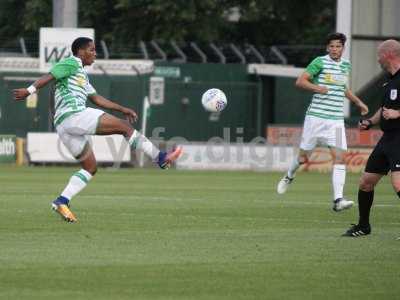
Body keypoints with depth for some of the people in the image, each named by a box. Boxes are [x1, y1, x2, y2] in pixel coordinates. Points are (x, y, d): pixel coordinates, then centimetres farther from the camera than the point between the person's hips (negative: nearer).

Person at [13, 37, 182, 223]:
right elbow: (49, 76, -12)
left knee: (90, 168, 12)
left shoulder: (82, 74, 31)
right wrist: (29, 91, -27)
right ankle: (160, 158, -7)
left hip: (64, 127, 10)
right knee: (124, 126, -8)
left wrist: (123, 109, 29)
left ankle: (62, 201, 2)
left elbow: (96, 98, 32)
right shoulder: (71, 64, 2)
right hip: (73, 115, -10)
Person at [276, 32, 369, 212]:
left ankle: (338, 200, -16)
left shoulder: (346, 65, 13)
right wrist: (317, 88, -23)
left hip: (336, 120, 4)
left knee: (340, 157, -11)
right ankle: (289, 177, 38)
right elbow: (300, 81, -10)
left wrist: (358, 102, 32)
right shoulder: (320, 62, -7)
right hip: (316, 117, -4)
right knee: (303, 157, 5)